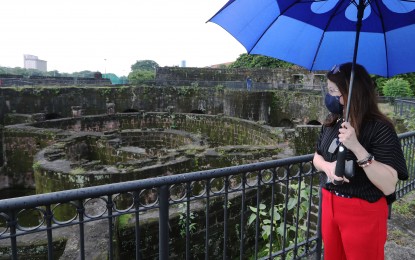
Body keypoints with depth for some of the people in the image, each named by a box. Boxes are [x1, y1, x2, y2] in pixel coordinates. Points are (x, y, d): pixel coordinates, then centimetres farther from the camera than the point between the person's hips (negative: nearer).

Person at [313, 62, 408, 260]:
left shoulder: (379, 128, -19)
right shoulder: (332, 122, 1)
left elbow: (388, 186, -25)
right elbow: (317, 157, 9)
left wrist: (357, 147, -35)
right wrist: (327, 166, -14)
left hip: (364, 213, -6)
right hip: (329, 204, 6)